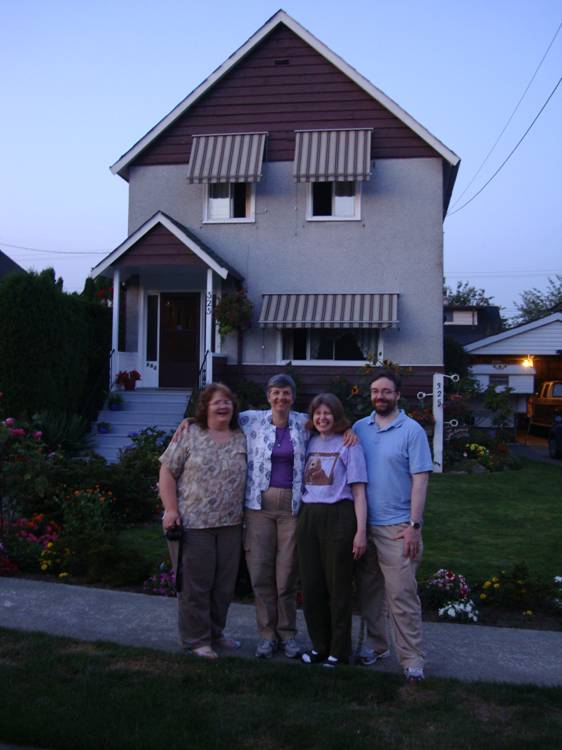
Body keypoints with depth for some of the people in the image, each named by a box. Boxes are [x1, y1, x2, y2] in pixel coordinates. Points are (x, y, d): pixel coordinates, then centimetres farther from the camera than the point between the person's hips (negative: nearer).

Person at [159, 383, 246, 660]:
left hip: (230, 523, 4)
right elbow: (167, 472, -3)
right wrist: (171, 510, -10)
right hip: (194, 522, -4)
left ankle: (215, 632, 30)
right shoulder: (189, 435, -2)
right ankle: (196, 639, 16)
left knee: (225, 582, 12)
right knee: (196, 583, 2)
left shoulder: (242, 439, 8)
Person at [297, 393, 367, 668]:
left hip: (338, 517, -5)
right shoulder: (310, 443, 11)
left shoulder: (349, 445, -2)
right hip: (308, 517, 5)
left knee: (338, 586, 2)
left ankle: (339, 651, 14)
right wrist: (300, 519, 7)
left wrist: (361, 531, -12)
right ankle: (320, 646, 23)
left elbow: (358, 491, -5)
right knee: (311, 585, 8)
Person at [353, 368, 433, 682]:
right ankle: (376, 644, 28)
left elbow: (420, 480, -7)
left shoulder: (412, 431, -4)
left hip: (397, 526, -4)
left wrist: (414, 526, -13)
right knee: (369, 590, 13)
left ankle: (413, 659, 4)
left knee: (402, 594, -5)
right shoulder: (359, 428, 8)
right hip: (364, 523, 4)